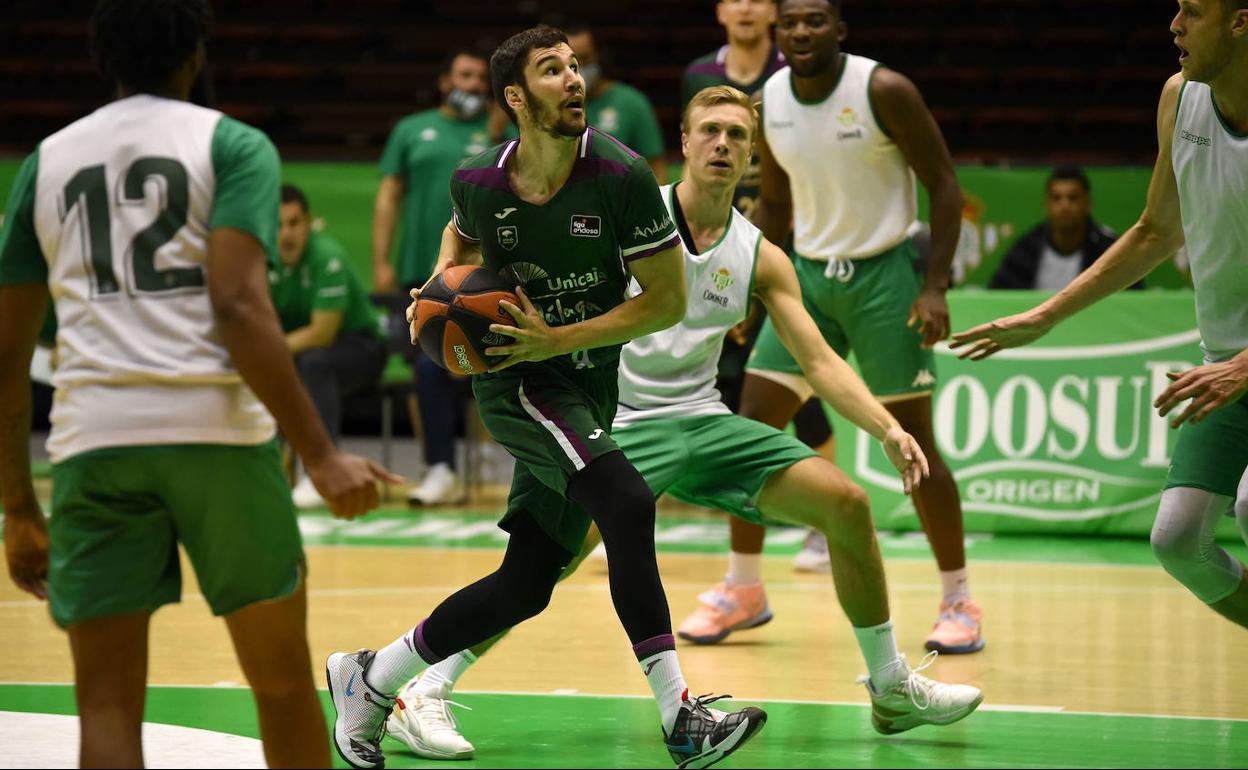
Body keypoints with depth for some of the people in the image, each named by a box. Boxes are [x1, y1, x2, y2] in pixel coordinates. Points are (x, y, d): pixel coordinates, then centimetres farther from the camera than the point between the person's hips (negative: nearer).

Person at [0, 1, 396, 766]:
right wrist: (322, 457, -10)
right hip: (216, 427, -2)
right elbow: (239, 307, -10)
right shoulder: (232, 144, 6)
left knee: (107, 704, 2)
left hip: (93, 436, 2)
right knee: (282, 677, 14)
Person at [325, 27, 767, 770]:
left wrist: (556, 339, -17)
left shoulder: (622, 176, -14)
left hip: (589, 385, 2)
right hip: (516, 380, -2)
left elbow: (668, 301, -11)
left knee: (526, 584, 5)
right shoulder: (479, 182, -8)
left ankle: (372, 679, 25)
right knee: (628, 504, -27)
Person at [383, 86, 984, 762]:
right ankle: (424, 695, -22)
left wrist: (889, 431, -11)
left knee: (846, 503, -6)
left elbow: (820, 361, 3)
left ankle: (893, 690, 10)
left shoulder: (761, 259, 4)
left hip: (703, 419, 5)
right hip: (621, 422, -5)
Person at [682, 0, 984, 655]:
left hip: (883, 275, -5)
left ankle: (958, 603, 6)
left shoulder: (883, 91, -14)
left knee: (912, 442, -5)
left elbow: (943, 184, -10)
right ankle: (742, 591, 13)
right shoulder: (767, 104, 1)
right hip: (808, 276, 5)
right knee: (752, 428, -1)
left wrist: (935, 286, -17)